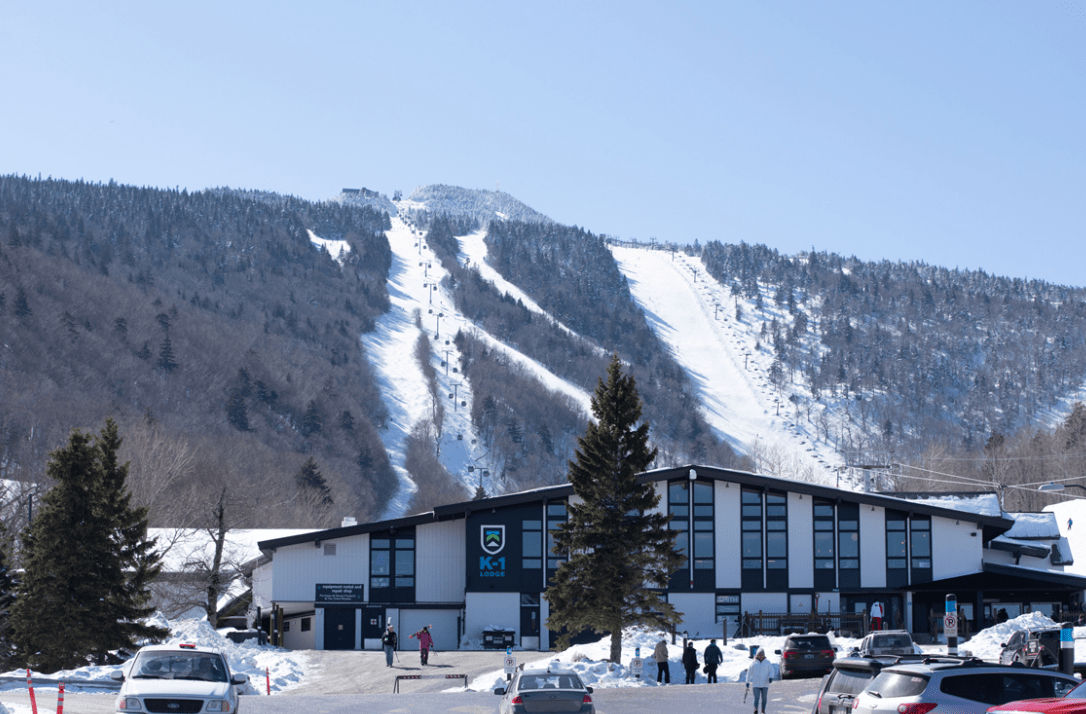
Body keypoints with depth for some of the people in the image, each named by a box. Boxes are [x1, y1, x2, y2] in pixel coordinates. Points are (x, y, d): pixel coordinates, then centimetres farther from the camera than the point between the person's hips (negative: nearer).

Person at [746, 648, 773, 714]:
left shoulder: (767, 662, 7)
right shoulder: (753, 663, 4)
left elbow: (771, 671, 5)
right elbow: (749, 673, 7)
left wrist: (770, 677, -15)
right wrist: (747, 682, 6)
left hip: (765, 684, 1)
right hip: (755, 684, -1)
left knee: (764, 698, 3)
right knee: (756, 698, -14)